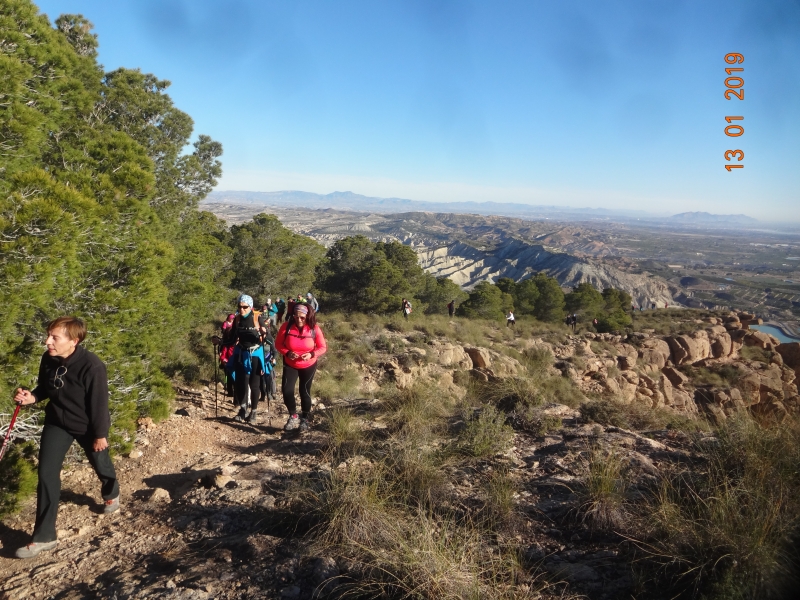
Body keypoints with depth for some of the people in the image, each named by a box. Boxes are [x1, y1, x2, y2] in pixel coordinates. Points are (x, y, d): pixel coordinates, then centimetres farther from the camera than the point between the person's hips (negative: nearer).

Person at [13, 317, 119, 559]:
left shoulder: (92, 366, -32)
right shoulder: (48, 358, -14)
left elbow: (99, 403, -23)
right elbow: (45, 387, 5)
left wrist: (100, 434, -14)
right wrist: (32, 397, -17)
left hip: (87, 425, -4)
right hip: (56, 421, 4)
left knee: (101, 465, 19)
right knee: (46, 474, -3)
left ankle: (111, 494, 55)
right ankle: (44, 536, 8)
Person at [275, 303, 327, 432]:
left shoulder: (314, 328, -19)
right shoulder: (286, 326, -18)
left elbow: (323, 347, -9)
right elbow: (278, 344, -7)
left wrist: (312, 354, -28)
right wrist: (287, 353, -26)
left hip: (308, 366, -1)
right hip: (290, 365, 1)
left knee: (305, 392, 7)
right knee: (286, 390, -9)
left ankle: (304, 419, 29)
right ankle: (293, 416, 16)